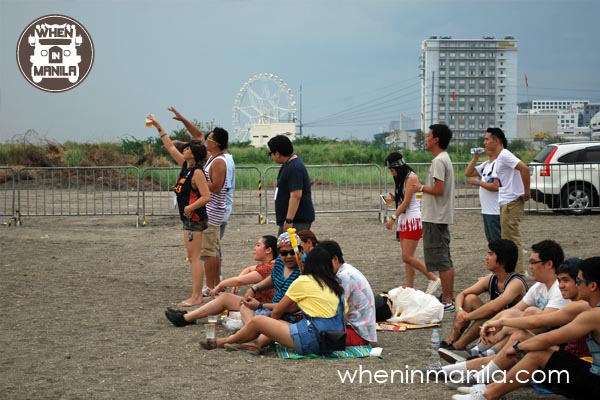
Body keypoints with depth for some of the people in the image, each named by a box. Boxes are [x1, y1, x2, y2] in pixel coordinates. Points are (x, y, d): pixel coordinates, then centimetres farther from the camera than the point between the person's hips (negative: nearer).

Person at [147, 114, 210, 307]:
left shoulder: (197, 173, -16)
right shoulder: (185, 166, 10)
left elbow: (206, 196, -23)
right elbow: (170, 147, 19)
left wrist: (190, 208, -20)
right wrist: (158, 126, 21)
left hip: (195, 218, -9)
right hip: (188, 219, 9)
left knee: (194, 257, -8)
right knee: (192, 257, 11)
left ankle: (196, 297, -8)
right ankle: (197, 294, 15)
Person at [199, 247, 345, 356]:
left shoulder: (303, 281, -1)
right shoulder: (335, 285, 16)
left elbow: (277, 311, 8)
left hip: (313, 339, -7)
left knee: (257, 321, 6)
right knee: (278, 323, 25)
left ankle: (222, 342, 25)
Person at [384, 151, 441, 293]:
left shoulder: (411, 178, -12)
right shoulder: (400, 179, 16)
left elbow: (406, 202, -15)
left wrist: (393, 218, -15)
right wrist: (393, 198, -3)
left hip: (413, 220, -9)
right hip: (403, 221, 9)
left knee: (407, 257, -12)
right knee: (407, 257, 5)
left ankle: (433, 279, -1)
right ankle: (410, 288, 6)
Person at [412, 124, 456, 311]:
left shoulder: (439, 161, -17)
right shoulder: (444, 159, 15)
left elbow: (439, 190, -23)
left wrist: (421, 187, -9)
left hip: (435, 218, -11)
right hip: (440, 217, 11)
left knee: (441, 261, -7)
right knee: (445, 260, 14)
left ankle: (447, 301, -5)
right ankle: (450, 297, 20)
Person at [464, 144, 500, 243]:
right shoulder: (486, 164, 14)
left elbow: (496, 186, -23)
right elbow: (468, 173, 17)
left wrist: (478, 182, -13)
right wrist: (475, 158, 7)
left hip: (495, 212, -10)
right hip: (486, 210, 10)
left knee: (497, 240, -6)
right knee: (491, 240, 14)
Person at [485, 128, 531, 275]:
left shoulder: (504, 155, -14)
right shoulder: (499, 157, 17)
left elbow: (524, 169, -25)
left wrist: (526, 192, -21)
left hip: (511, 203, -11)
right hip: (506, 203, 11)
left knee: (512, 240, -8)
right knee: (508, 239, 15)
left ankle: (518, 273, -5)